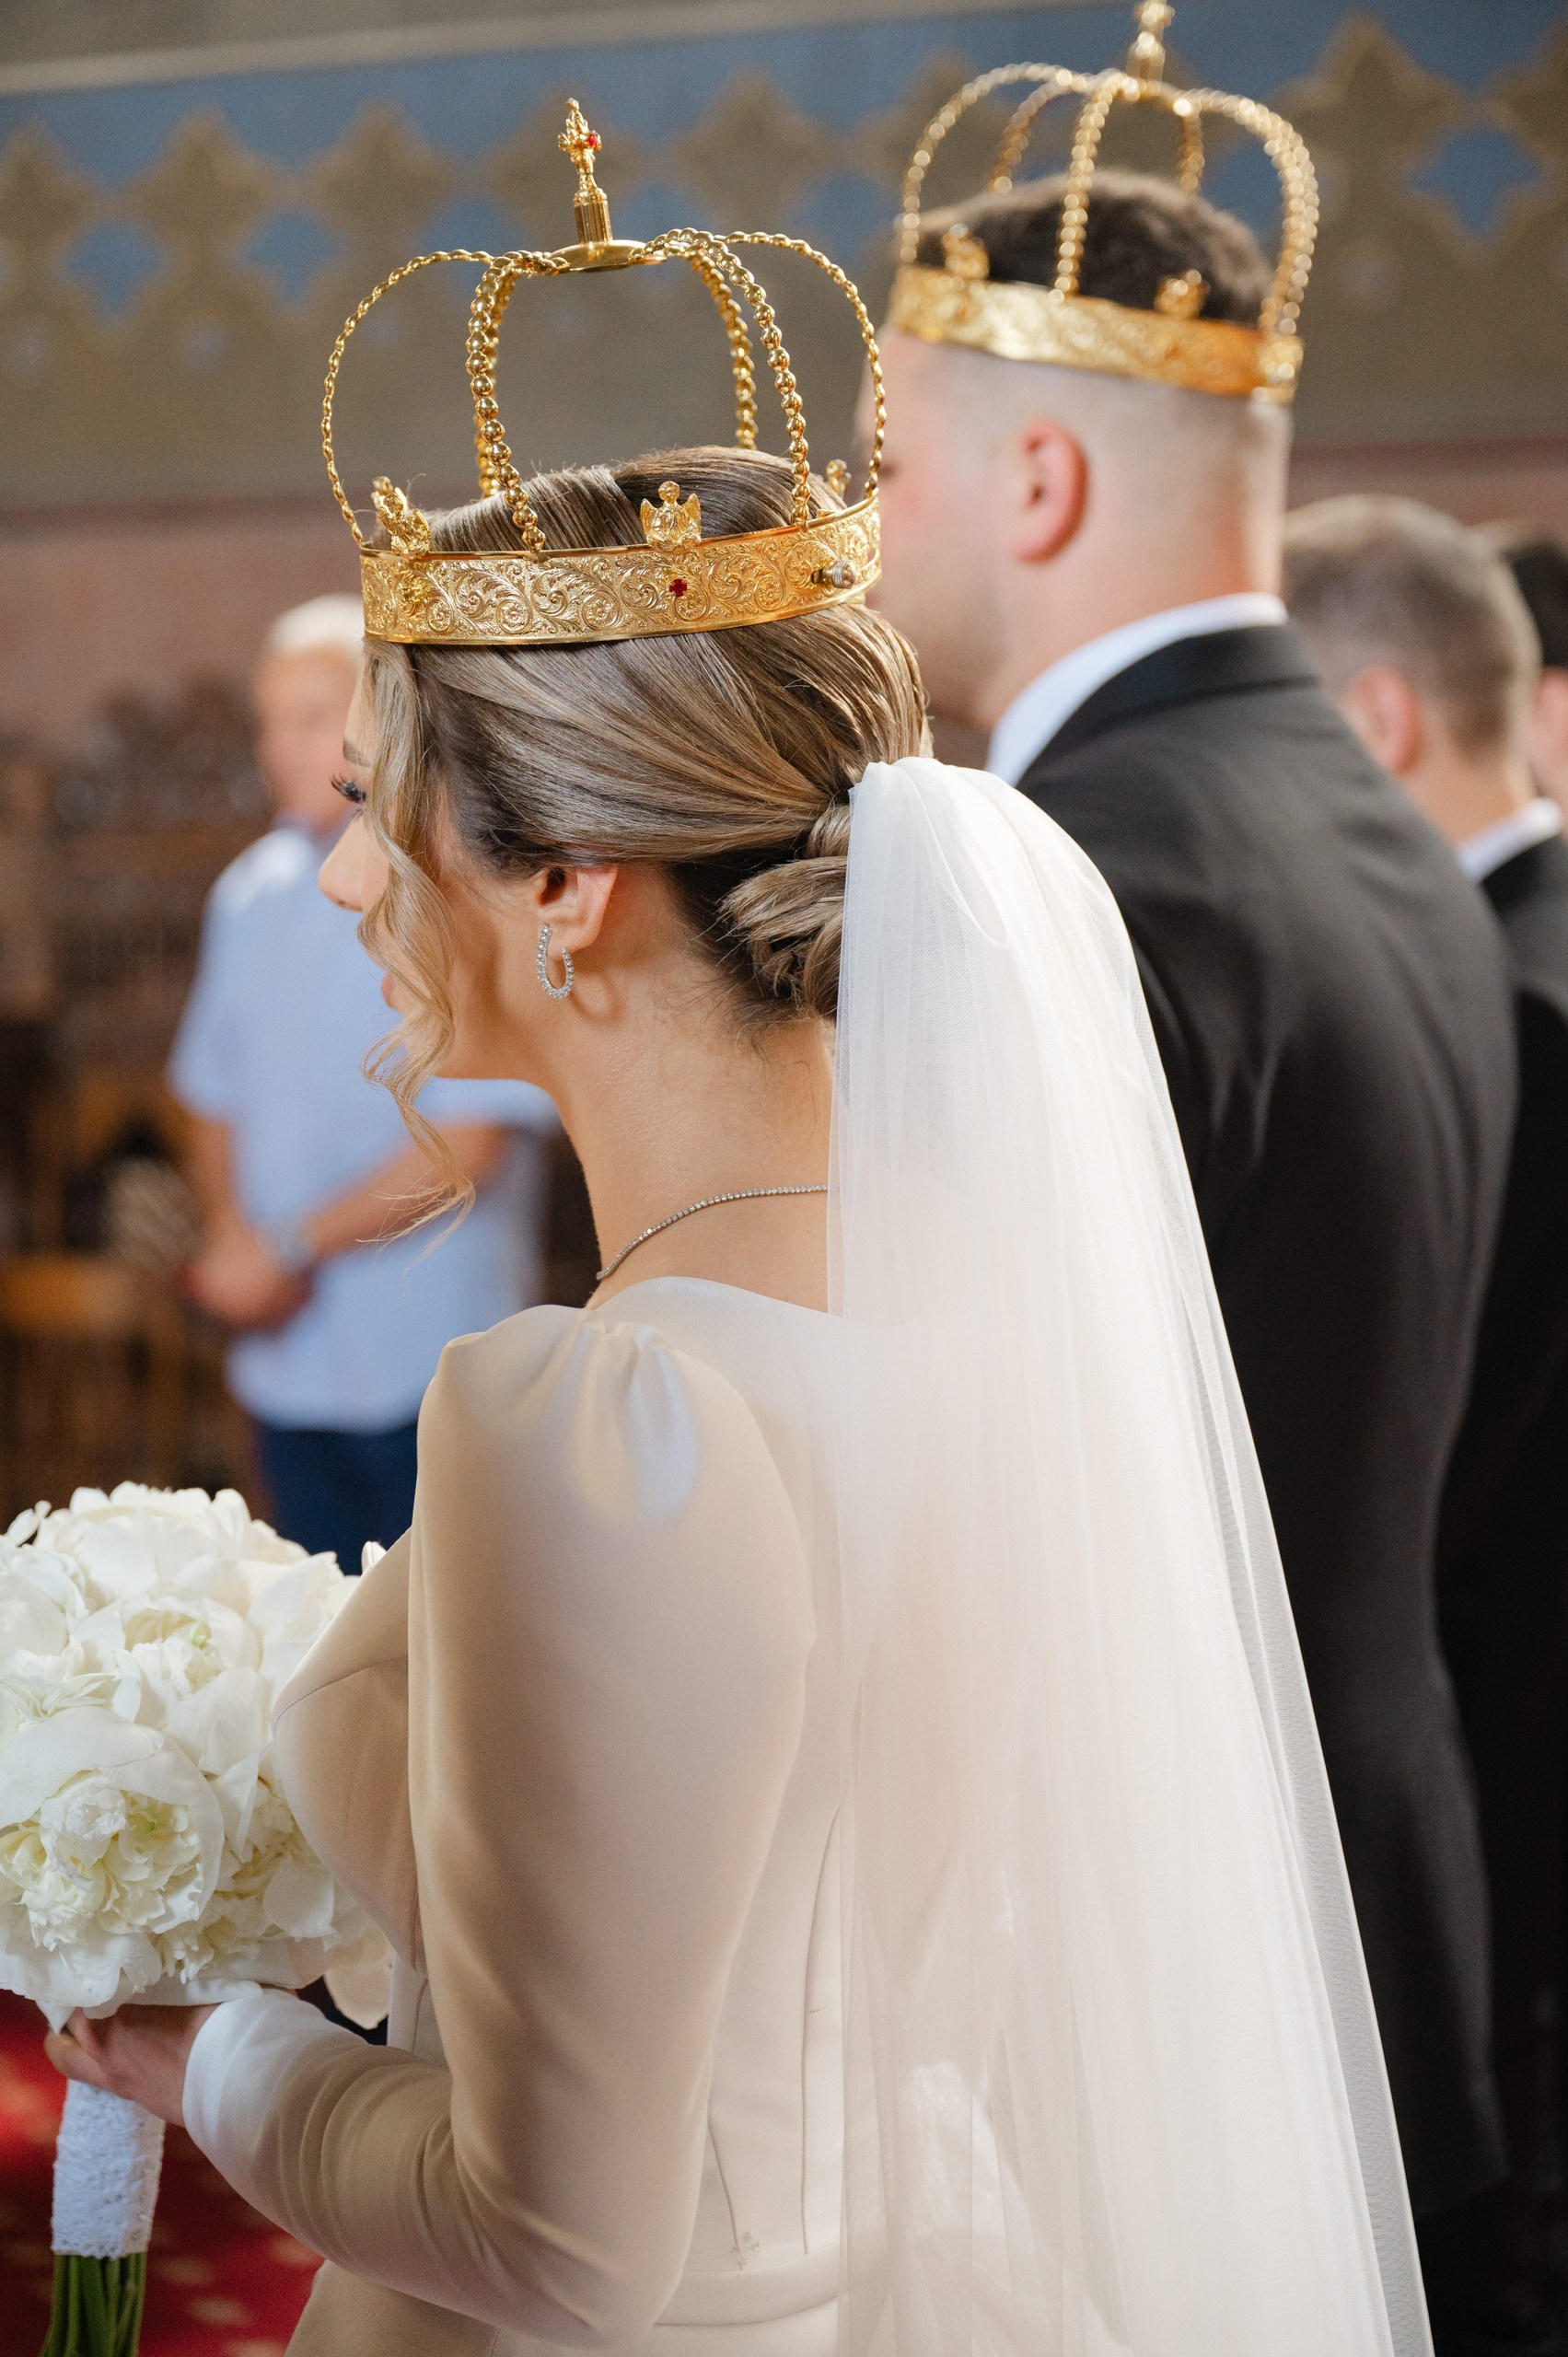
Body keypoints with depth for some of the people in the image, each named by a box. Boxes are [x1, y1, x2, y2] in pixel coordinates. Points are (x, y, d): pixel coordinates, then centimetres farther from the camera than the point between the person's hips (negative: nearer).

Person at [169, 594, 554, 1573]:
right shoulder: (252, 894, 11)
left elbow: (471, 1141, -14)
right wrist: (232, 1242, -2)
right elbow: (215, 1099, 17)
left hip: (433, 1378, -6)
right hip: (290, 1366, 6)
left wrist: (294, 1247, -13)